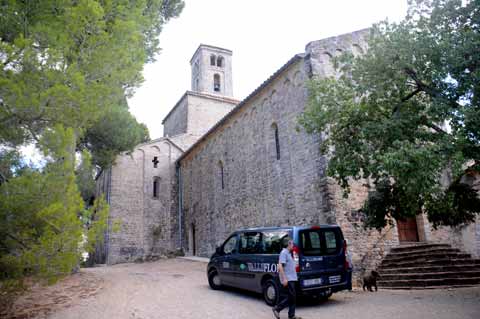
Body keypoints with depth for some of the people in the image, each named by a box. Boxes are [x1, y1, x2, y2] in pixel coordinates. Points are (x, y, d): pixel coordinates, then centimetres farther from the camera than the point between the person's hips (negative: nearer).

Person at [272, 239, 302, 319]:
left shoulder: (289, 253, 16)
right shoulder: (284, 253, -14)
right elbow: (280, 266, -21)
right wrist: (284, 279, -25)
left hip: (292, 279, 10)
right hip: (287, 279, -10)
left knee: (292, 297, 10)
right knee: (291, 297, -7)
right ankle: (277, 308, 3)